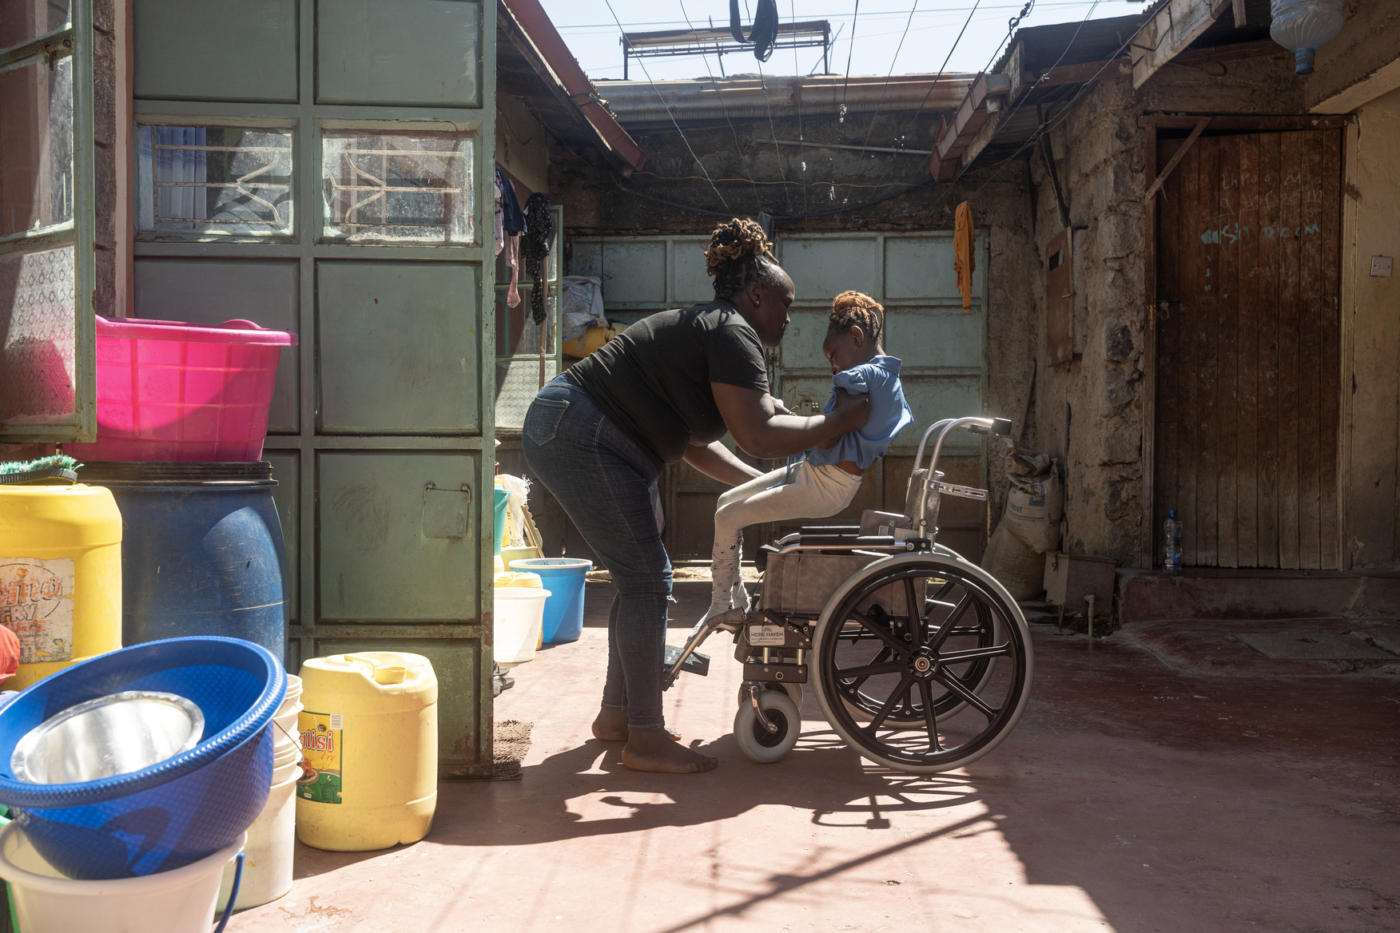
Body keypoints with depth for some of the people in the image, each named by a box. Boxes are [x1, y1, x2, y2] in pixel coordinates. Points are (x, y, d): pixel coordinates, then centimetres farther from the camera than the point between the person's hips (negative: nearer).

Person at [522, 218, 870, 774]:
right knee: (647, 581, -7)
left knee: (638, 578, 15)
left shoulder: (706, 328, 20)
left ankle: (615, 715, 25)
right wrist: (839, 421, -10)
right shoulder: (731, 333, -12)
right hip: (581, 439, -11)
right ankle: (645, 739, -1)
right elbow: (759, 436, -22)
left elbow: (693, 443, 22)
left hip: (563, 434, 11)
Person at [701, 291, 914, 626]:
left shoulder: (859, 376, -20)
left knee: (727, 518, -8)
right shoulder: (889, 376, 12)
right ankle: (739, 602, 21)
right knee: (727, 500, 14)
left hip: (824, 488, -11)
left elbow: (826, 438, -26)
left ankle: (720, 608, 7)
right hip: (813, 471, 11)